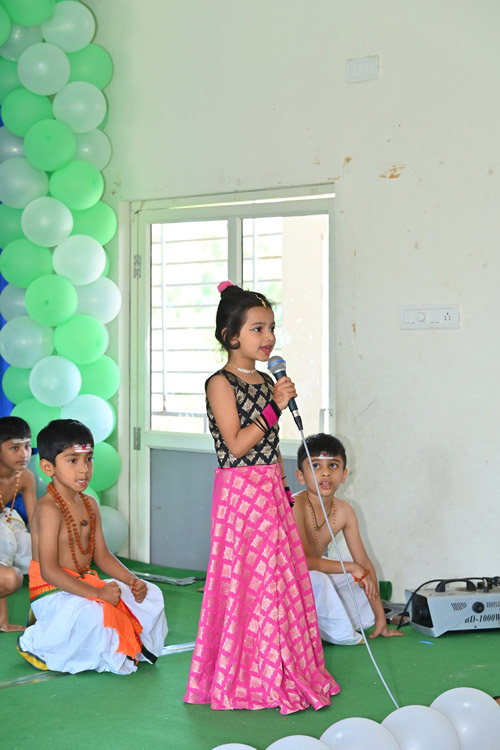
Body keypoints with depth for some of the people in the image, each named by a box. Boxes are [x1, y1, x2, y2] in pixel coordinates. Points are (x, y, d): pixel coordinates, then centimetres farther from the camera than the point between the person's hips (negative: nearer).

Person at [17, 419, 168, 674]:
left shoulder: (89, 504, 9)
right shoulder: (49, 508, -20)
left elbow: (102, 555, 13)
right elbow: (49, 570, -26)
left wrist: (132, 581, -5)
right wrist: (96, 593, -30)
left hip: (84, 584, 9)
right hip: (51, 592, -8)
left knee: (151, 595, 2)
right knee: (92, 613, -38)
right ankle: (35, 644, -10)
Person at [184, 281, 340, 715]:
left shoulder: (266, 382, 13)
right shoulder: (221, 383, -11)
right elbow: (237, 444, -19)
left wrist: (283, 489, 16)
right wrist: (274, 407, -20)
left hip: (271, 492, 8)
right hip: (239, 492, -8)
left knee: (282, 577, 10)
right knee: (247, 582, -4)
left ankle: (285, 674, 19)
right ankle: (245, 679, 7)